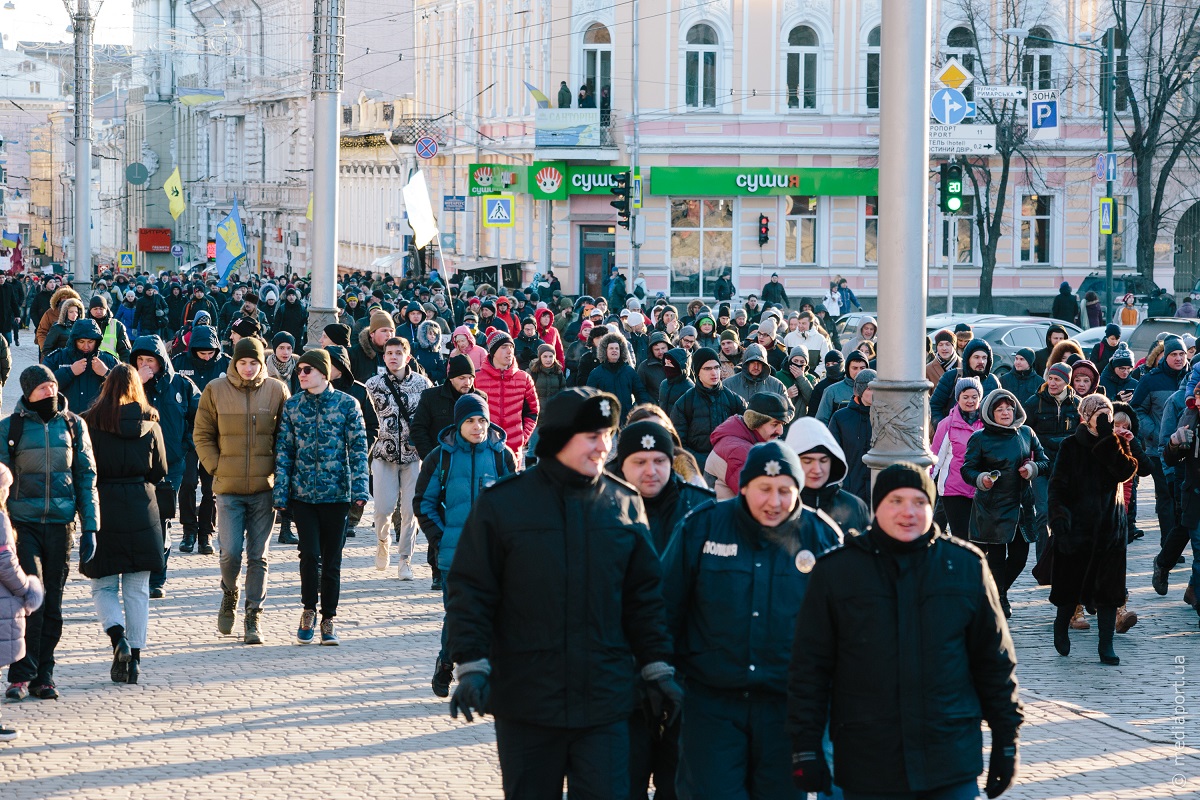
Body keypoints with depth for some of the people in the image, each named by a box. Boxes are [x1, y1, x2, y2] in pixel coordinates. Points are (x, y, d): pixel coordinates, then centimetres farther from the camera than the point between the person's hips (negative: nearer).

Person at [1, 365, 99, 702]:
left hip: (61, 524, 2)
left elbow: (86, 476, 11)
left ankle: (43, 676, 13)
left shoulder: (73, 425, 8)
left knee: (52, 604, 5)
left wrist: (89, 527, 6)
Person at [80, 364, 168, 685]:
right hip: (141, 509, 2)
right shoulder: (150, 424, 1)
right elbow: (160, 471, 7)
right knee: (137, 589, 8)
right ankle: (134, 657, 6)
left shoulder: (91, 422, -6)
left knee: (103, 585, 8)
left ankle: (118, 636, -16)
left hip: (103, 509, -2)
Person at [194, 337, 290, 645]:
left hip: (264, 488, 1)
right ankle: (229, 595, 23)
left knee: (258, 556, 3)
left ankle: (254, 616, 11)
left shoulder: (276, 391, 3)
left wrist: (278, 473, 1)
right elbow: (202, 435, 7)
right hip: (228, 488, -1)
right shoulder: (216, 390, 1)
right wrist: (216, 468, -2)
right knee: (230, 553, -7)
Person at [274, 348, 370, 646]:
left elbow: (358, 448, -2)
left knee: (332, 559, 4)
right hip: (302, 493, 1)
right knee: (310, 554, -10)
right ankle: (309, 610, 11)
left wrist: (360, 488, -11)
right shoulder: (292, 406, 4)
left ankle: (328, 620, 15)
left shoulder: (347, 404, -1)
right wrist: (280, 493, 0)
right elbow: (284, 451, 6)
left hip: (336, 494, -1)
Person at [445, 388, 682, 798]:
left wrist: (658, 669, 8)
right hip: (525, 699, -1)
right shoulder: (502, 503, -3)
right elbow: (470, 592, -2)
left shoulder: (624, 505, 5)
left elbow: (645, 596, 10)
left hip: (604, 702, 1)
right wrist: (471, 667, -10)